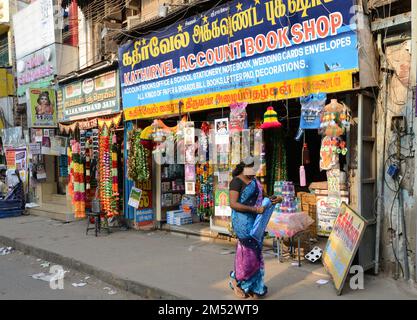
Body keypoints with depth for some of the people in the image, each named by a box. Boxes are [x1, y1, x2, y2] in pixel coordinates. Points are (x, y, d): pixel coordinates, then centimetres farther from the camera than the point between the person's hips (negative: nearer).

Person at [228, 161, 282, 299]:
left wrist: (274, 199, -2)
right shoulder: (237, 181, -11)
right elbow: (233, 204, -20)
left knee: (256, 252, 11)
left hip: (256, 221, 8)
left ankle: (253, 286, 24)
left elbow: (261, 197, 19)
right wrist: (254, 209, -24)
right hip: (243, 221, -8)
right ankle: (236, 280, 20)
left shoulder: (255, 180, 13)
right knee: (248, 252, -3)